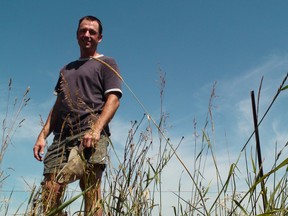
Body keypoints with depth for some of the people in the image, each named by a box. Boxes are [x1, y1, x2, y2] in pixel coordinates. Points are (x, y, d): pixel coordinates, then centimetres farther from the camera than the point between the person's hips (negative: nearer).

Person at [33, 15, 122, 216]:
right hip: (62, 137, 6)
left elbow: (113, 100, -2)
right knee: (50, 193, -4)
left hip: (90, 135, -5)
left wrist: (96, 130, -18)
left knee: (91, 191, -14)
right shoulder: (66, 69, 29)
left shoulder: (106, 63, 12)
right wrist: (43, 135, 12)